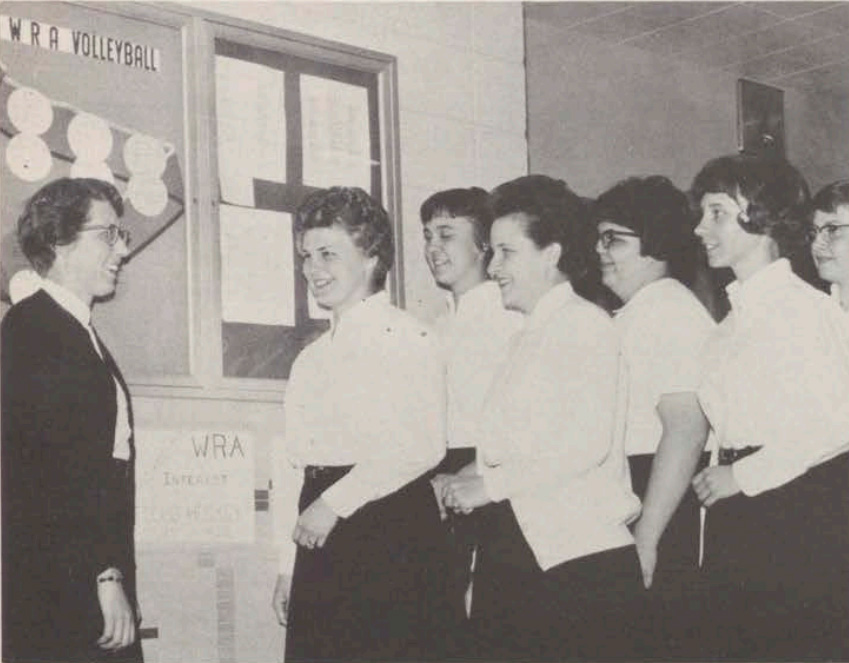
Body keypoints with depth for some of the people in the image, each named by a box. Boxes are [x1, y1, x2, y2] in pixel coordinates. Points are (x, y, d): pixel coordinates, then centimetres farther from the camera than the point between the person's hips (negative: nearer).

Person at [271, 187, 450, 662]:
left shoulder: (407, 338, -4)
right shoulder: (311, 360, 19)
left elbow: (423, 444, -18)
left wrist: (336, 502, -16)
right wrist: (288, 565, 15)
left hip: (389, 532, -7)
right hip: (321, 547, 7)